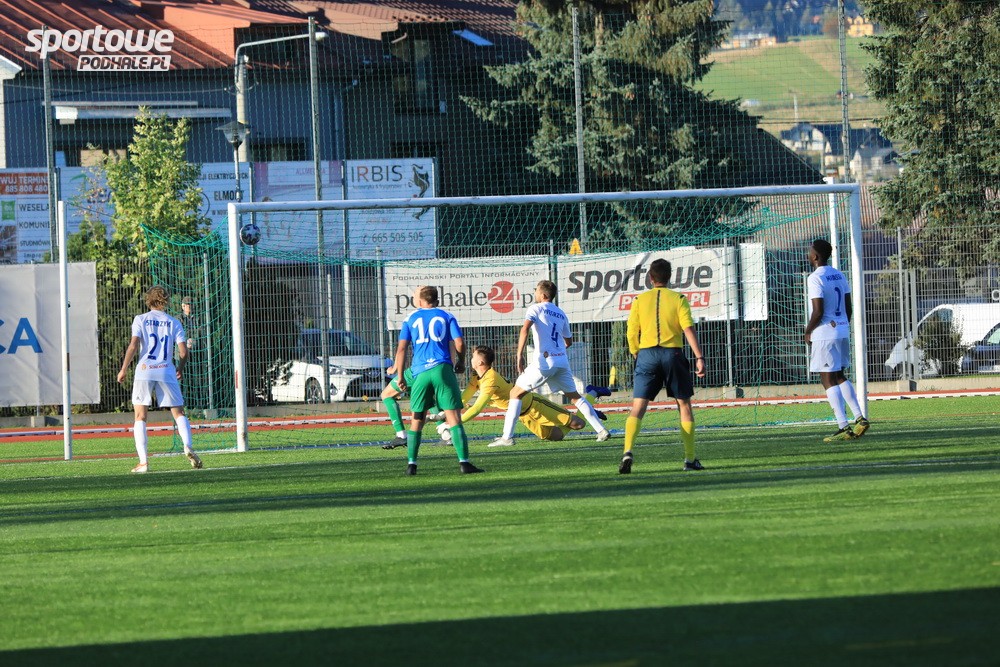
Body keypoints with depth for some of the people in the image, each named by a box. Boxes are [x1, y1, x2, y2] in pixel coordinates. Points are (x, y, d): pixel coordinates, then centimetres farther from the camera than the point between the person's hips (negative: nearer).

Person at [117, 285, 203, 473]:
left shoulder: (140, 319, 3)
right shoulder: (174, 323, 7)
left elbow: (133, 346, -7)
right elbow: (183, 352, 1)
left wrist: (124, 369, 0)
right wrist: (180, 368, 20)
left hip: (144, 371, -1)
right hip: (166, 371, 1)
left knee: (140, 417, 5)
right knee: (179, 413, 10)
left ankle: (143, 461, -5)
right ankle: (188, 446, -15)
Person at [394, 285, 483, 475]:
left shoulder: (411, 319, 13)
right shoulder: (446, 316, 10)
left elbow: (402, 348, 4)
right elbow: (459, 343, 1)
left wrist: (400, 376, 6)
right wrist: (461, 362, 20)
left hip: (420, 373, 1)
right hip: (442, 369, -1)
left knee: (417, 420, 11)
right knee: (453, 417, -5)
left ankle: (411, 464, 6)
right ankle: (464, 462, -14)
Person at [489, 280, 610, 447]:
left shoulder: (536, 308, 0)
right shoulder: (561, 314, 18)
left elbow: (525, 329, -17)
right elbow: (569, 341, 28)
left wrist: (520, 355, -18)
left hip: (543, 362, -5)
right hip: (562, 361, 5)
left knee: (515, 394, 4)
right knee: (575, 396, 19)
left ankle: (507, 437, -5)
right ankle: (601, 430, 10)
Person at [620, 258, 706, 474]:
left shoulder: (640, 300, 7)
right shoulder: (678, 299, 2)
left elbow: (631, 332, 5)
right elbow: (688, 328, -8)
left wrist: (636, 355, 20)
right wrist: (699, 357, -10)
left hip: (647, 354, 1)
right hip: (673, 352, -1)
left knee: (638, 406, -2)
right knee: (684, 404, 11)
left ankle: (628, 452, -22)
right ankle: (690, 458, 9)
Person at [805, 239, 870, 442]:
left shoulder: (815, 278, -14)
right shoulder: (839, 276, 11)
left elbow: (818, 312, -19)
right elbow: (848, 308, 13)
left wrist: (808, 332, -5)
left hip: (824, 334, -8)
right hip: (842, 331, 8)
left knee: (829, 380, -4)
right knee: (839, 377, 20)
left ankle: (844, 427, -8)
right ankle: (859, 418, 12)